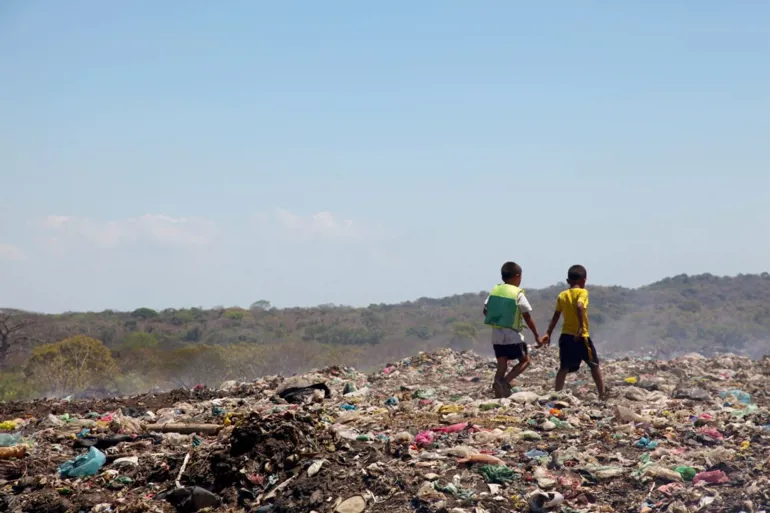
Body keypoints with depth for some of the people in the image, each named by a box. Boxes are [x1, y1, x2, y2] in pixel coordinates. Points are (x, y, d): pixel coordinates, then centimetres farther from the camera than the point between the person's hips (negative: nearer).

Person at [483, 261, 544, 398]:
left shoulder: (495, 290, 5)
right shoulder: (518, 294, -8)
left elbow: (485, 310, 7)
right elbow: (527, 317, -8)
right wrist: (537, 335, -2)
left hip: (496, 335, 5)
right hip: (512, 335, -5)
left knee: (502, 366, 10)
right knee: (525, 360, 9)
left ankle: (499, 395, 1)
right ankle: (505, 382, -11)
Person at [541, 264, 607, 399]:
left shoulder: (562, 295, 10)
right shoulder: (582, 292, -7)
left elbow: (556, 316, 10)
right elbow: (579, 306, -25)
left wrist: (548, 333, 13)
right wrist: (581, 326, -28)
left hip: (565, 336, 5)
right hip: (581, 336, -5)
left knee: (564, 368, 4)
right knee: (594, 365, 11)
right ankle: (602, 393, 15)